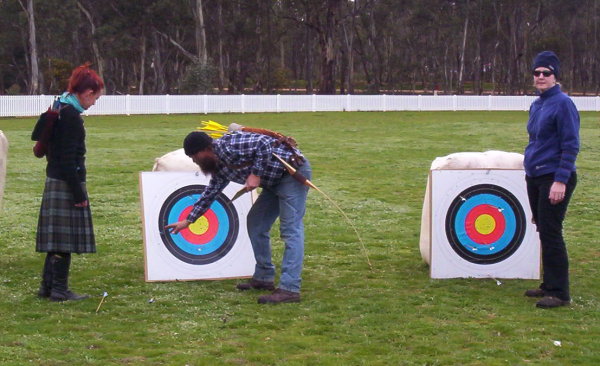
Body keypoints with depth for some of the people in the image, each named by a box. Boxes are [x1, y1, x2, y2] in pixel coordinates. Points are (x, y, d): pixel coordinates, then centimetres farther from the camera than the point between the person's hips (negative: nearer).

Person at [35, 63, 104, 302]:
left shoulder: (59, 110, 12)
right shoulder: (70, 115, -17)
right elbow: (68, 159, -20)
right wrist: (79, 194, -17)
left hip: (55, 182, 10)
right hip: (67, 184, -10)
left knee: (57, 237, 14)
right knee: (66, 238, -2)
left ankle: (47, 286, 21)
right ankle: (59, 289, 4)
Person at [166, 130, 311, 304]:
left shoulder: (226, 146, -18)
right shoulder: (219, 166, 13)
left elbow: (264, 143, -26)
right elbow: (210, 193, 24)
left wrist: (256, 174, -23)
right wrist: (188, 221, 29)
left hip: (294, 171, -10)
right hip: (276, 180, 10)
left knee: (291, 229, -15)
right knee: (256, 224, 15)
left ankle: (290, 289, -20)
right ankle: (263, 278, 22)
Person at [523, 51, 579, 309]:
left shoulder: (562, 104, -12)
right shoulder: (536, 105, 12)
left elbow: (571, 146, -15)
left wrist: (560, 181, -20)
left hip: (555, 178, -8)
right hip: (535, 178, 8)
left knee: (550, 234, -7)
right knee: (544, 233, 13)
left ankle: (559, 293, -1)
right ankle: (549, 285, 22)